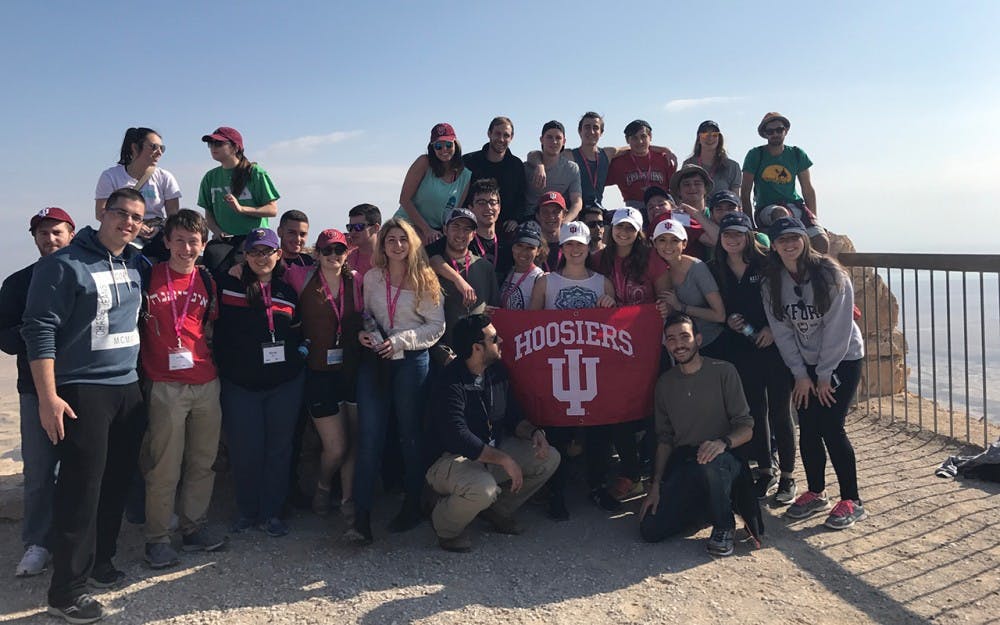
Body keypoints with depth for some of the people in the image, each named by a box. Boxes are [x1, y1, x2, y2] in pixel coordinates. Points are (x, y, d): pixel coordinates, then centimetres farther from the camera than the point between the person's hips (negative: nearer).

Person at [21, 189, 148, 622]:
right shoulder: (65, 264, -9)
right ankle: (66, 590, 6)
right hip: (83, 392, -6)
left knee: (117, 482, 11)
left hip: (128, 390, 7)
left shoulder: (136, 264, 9)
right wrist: (48, 397, -16)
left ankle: (99, 561, 28)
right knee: (81, 488, -5)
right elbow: (40, 331, -12)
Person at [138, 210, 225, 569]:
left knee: (203, 462, 9)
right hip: (166, 386, -4)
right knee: (165, 468, -2)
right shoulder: (149, 277, 0)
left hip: (206, 384, 4)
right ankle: (157, 538, 11)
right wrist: (142, 369, 0)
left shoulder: (207, 281, 11)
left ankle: (194, 528, 22)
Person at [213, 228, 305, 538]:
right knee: (245, 450, 2)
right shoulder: (228, 285, -1)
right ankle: (246, 511, 22)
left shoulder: (288, 291, 9)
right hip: (240, 384, -2)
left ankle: (271, 512, 21)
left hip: (284, 384, 2)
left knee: (279, 448, 7)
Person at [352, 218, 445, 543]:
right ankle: (361, 514, -4)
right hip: (374, 360, 2)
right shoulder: (372, 278, 9)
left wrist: (399, 340, -12)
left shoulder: (424, 279, -1)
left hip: (411, 360, -2)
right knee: (369, 434, -4)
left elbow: (437, 325, -3)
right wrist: (363, 333, -4)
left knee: (410, 433, 8)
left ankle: (412, 505, 22)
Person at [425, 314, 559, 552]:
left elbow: (513, 416, 11)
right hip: (451, 458, -8)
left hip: (492, 450, 8)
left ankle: (497, 510, 13)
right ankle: (446, 526, -4)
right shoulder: (451, 383, -23)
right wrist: (504, 459, -29)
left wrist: (533, 432, -11)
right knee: (484, 488, -38)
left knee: (549, 458, -3)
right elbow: (458, 438, -30)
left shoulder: (496, 371, 3)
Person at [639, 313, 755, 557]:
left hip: (724, 458, -4)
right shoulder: (665, 383, 11)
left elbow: (746, 427, -5)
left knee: (707, 466, -41)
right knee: (650, 529, -14)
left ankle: (724, 525, -10)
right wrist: (656, 485, 3)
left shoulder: (723, 371, -3)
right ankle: (707, 504, 13)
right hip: (682, 461, 4)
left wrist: (723, 442, -28)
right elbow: (664, 438, 12)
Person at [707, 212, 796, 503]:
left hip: (774, 345, -3)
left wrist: (773, 328, -15)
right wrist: (728, 321, -8)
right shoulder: (715, 269, 3)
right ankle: (765, 472, 23)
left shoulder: (766, 263, -7)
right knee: (755, 410, 10)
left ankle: (787, 477, 14)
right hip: (741, 349, 3)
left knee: (779, 411, 2)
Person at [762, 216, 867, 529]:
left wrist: (824, 375, -15)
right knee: (807, 429, 3)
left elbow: (837, 327, -16)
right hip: (805, 363, 4)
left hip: (843, 358, -4)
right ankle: (816, 493, 21)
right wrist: (801, 375, -5)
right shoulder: (771, 282, -4)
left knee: (830, 427, -9)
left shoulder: (830, 274, -16)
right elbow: (782, 331, -2)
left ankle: (852, 501, 4)